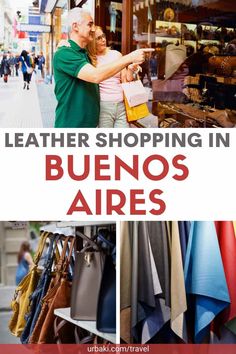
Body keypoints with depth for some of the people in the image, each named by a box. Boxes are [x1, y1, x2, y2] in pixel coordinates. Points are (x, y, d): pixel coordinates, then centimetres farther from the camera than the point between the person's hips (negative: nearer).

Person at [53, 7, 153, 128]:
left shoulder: (85, 54, 15)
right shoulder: (64, 54, -16)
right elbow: (95, 76, -28)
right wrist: (130, 57, -25)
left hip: (91, 121, 9)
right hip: (71, 123, -9)